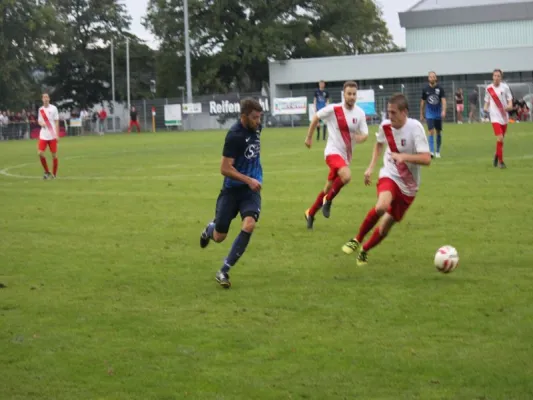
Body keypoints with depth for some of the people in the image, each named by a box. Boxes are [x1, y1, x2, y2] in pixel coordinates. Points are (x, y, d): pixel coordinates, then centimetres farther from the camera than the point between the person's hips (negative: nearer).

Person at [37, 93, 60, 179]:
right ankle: (47, 172, 9)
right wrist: (41, 123, -5)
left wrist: (57, 135, -9)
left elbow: (56, 122, -3)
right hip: (43, 135, 3)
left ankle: (54, 174, 12)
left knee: (54, 155, 1)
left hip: (52, 136, -3)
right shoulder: (41, 109, 9)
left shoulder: (53, 108, -2)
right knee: (40, 153, -7)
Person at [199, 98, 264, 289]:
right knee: (219, 237, 6)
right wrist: (249, 180, -26)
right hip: (232, 189, -4)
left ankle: (224, 271, -13)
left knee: (249, 225, -23)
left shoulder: (256, 128, 1)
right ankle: (210, 229, 48)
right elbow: (225, 168, -20)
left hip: (251, 189, 4)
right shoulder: (234, 135, -21)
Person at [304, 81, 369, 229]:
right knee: (346, 176, -32)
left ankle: (310, 213, 33)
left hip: (346, 155, 5)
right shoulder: (333, 109, -11)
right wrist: (309, 137, 10)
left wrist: (361, 137, -23)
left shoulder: (360, 113, -1)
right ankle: (328, 200, -7)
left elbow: (365, 134, 1)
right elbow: (316, 117, 4)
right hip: (333, 152, -5)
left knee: (328, 188, 13)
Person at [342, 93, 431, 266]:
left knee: (385, 227, 4)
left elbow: (426, 159, -25)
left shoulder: (415, 127, -19)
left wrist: (403, 156, -38)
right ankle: (357, 240, -11)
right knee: (381, 206, -32)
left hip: (408, 185, -1)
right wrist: (371, 167, 10)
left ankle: (364, 250, 32)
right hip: (389, 176, 1)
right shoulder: (385, 126, -7)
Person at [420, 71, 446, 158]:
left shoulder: (440, 88, -4)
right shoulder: (425, 89, 0)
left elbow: (443, 100, -10)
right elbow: (423, 102, 9)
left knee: (438, 132, 9)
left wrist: (443, 111, -25)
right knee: (431, 132, -13)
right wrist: (421, 114, 12)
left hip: (438, 114, 1)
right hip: (429, 114, -1)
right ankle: (432, 151, -17)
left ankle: (438, 152, 22)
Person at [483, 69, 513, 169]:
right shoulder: (489, 88, 2)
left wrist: (510, 106, -19)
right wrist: (485, 108, -7)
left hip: (504, 117, 2)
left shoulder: (505, 87, 0)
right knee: (500, 138, -17)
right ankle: (501, 161, -9)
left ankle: (497, 156, 39)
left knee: (501, 139, 13)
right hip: (495, 117, -2)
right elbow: (487, 101, 12)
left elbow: (510, 99, 2)